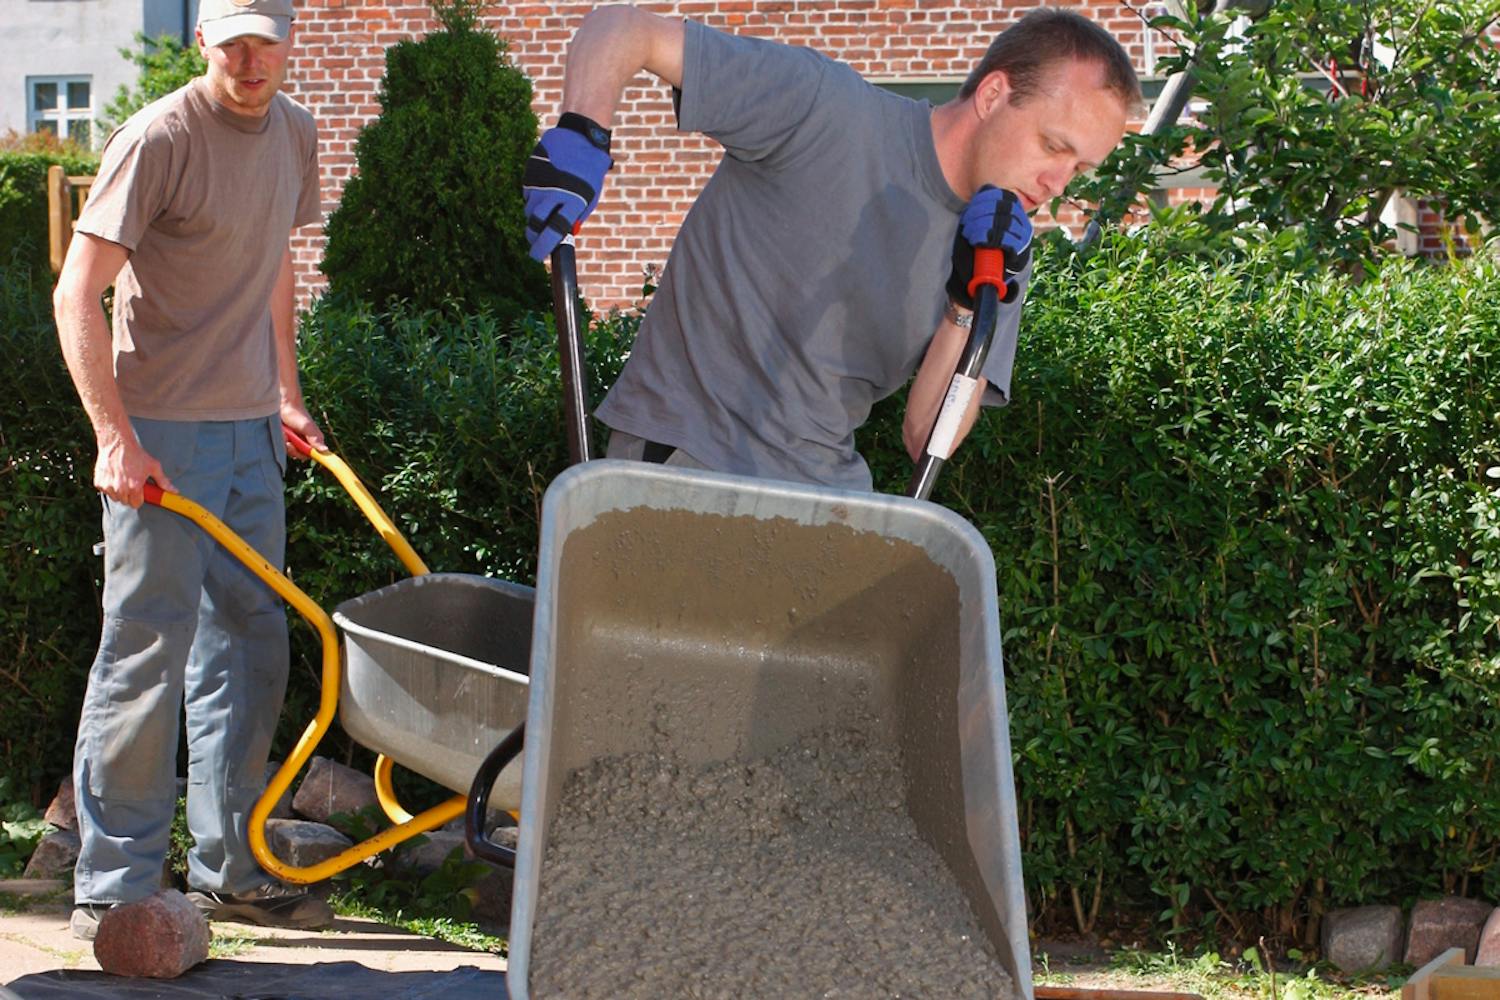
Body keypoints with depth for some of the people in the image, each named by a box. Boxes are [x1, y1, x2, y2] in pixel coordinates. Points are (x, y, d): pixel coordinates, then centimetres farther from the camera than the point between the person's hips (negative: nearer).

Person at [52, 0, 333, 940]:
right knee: (147, 654, -6)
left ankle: (231, 870, 22)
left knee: (250, 646, 12)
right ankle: (113, 889, 3)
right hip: (162, 433, -8)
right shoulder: (159, 139, -15)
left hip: (250, 430, 8)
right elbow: (76, 293, -17)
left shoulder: (294, 132, 8)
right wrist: (116, 438, -22)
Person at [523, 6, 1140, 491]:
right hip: (679, 454, -5)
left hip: (823, 486, 6)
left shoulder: (999, 252, 4)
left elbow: (926, 441, -2)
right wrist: (581, 131, -31)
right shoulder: (828, 108, -12)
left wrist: (969, 308, -16)